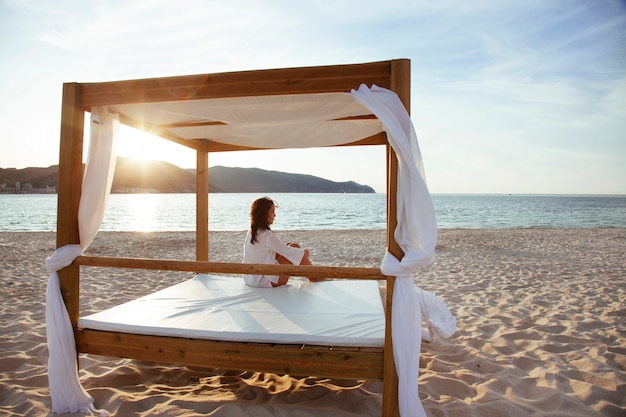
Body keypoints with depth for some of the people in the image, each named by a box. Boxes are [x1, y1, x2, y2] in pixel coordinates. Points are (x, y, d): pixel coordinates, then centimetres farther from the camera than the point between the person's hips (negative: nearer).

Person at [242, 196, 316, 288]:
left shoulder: (251, 232, 5)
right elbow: (289, 252, -18)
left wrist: (284, 246, 9)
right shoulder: (267, 235, -23)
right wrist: (304, 252, 1)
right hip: (267, 282, -9)